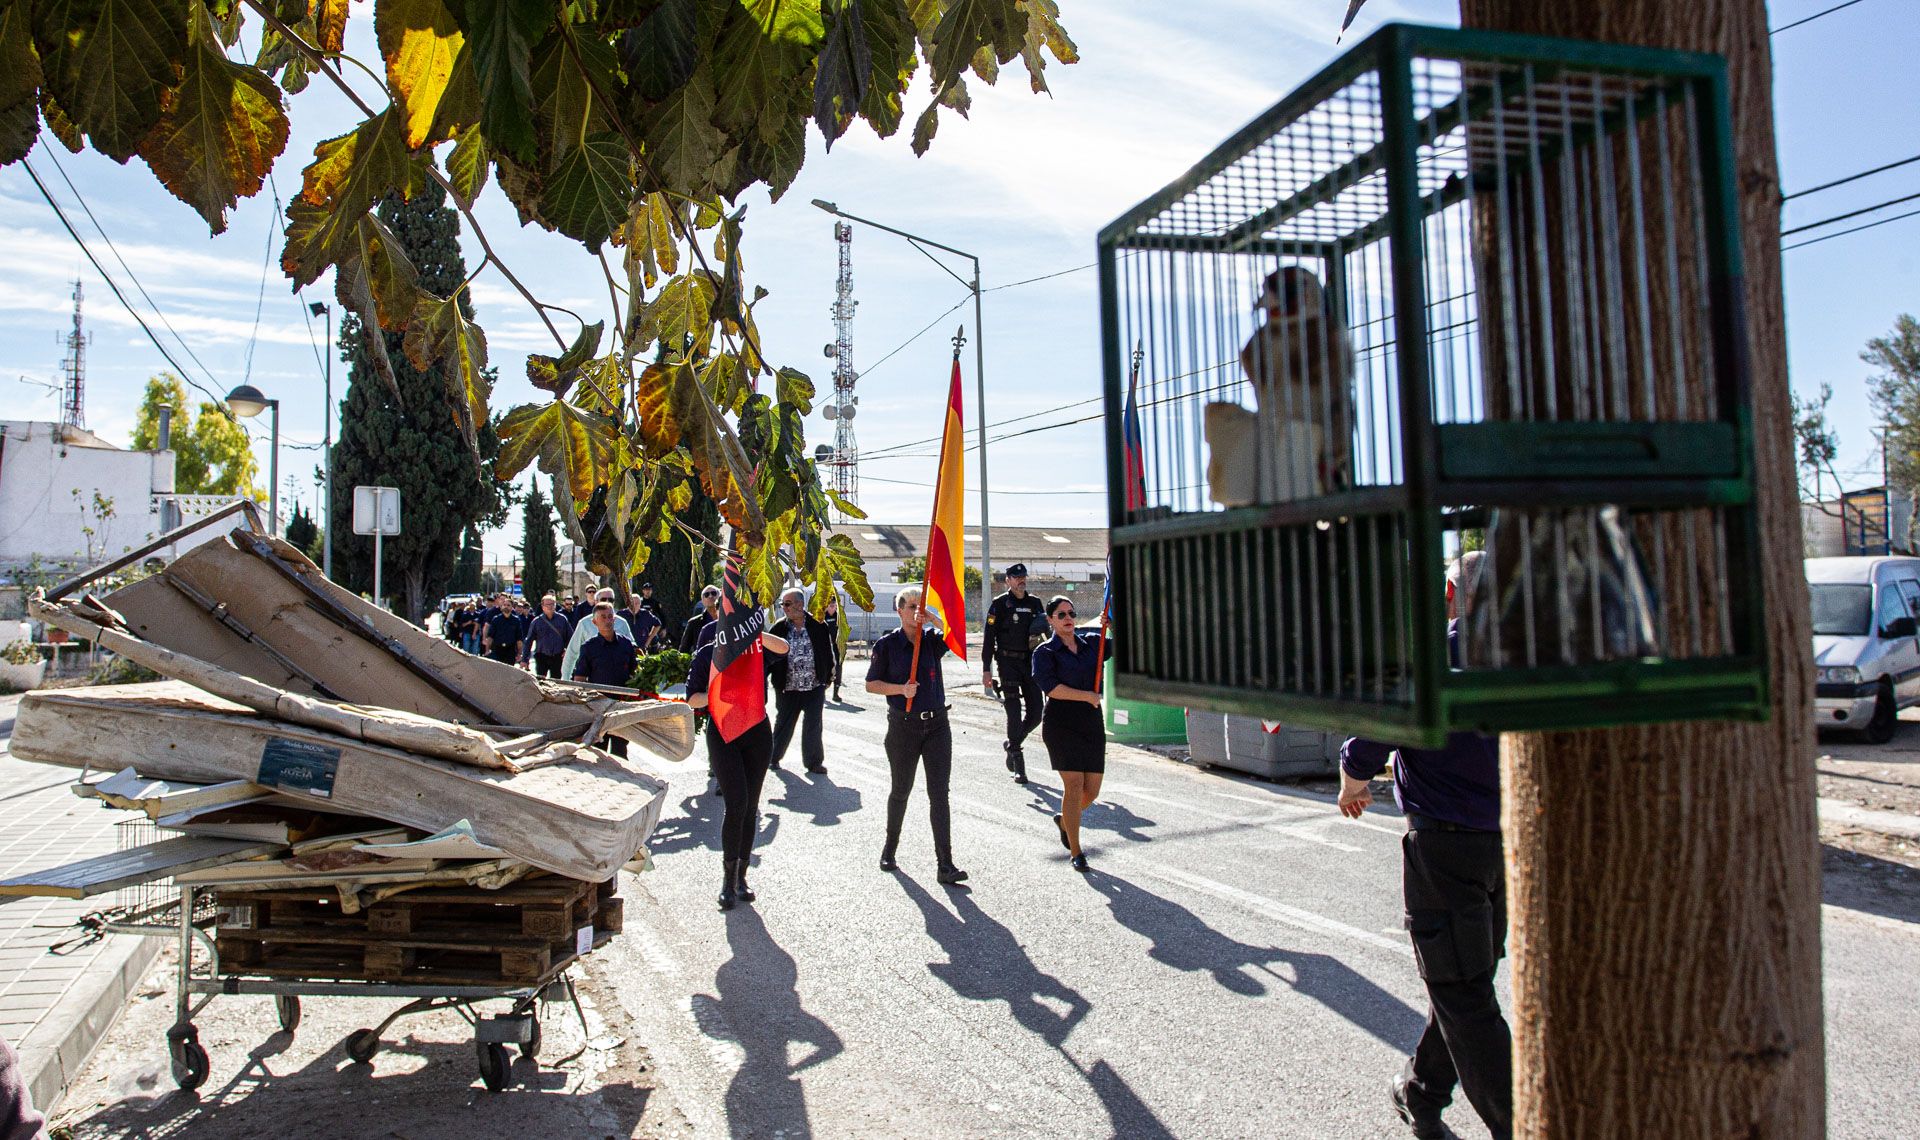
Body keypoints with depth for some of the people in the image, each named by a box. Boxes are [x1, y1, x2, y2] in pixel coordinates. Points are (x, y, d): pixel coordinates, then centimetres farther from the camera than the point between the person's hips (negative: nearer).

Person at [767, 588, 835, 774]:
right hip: (788, 689, 1)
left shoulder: (818, 626, -6)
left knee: (813, 726, 3)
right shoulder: (778, 629, -4)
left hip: (815, 688, -1)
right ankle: (774, 757, 33)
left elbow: (828, 652, 5)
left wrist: (827, 676, 7)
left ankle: (813, 762, 15)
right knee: (784, 724, 14)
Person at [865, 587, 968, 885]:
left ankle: (945, 864, -3)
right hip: (903, 726, -1)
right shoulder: (887, 645, -3)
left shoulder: (932, 640, 2)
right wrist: (900, 688, -15)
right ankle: (890, 847, 36)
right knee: (901, 790, 13)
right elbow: (871, 684, -1)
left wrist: (932, 619, -27)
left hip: (937, 725, 1)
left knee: (939, 793, -3)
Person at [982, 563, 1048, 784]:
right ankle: (1018, 763, 0)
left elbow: (1046, 632, 22)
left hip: (1030, 661, 5)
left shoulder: (1035, 603, 12)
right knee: (1014, 712, -6)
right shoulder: (999, 604, -3)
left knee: (1035, 712, 4)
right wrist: (986, 670, -9)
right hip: (1008, 662, -5)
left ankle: (1012, 743, 29)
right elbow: (988, 638, -4)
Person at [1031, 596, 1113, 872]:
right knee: (1074, 785, -10)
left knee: (1092, 790, 6)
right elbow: (1050, 687, -14)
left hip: (1092, 723, 5)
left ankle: (1064, 820, 37)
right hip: (1061, 723, -5)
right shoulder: (1045, 652, -2)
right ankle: (1075, 852, 3)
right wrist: (1088, 696, -15)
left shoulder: (1092, 642, 11)